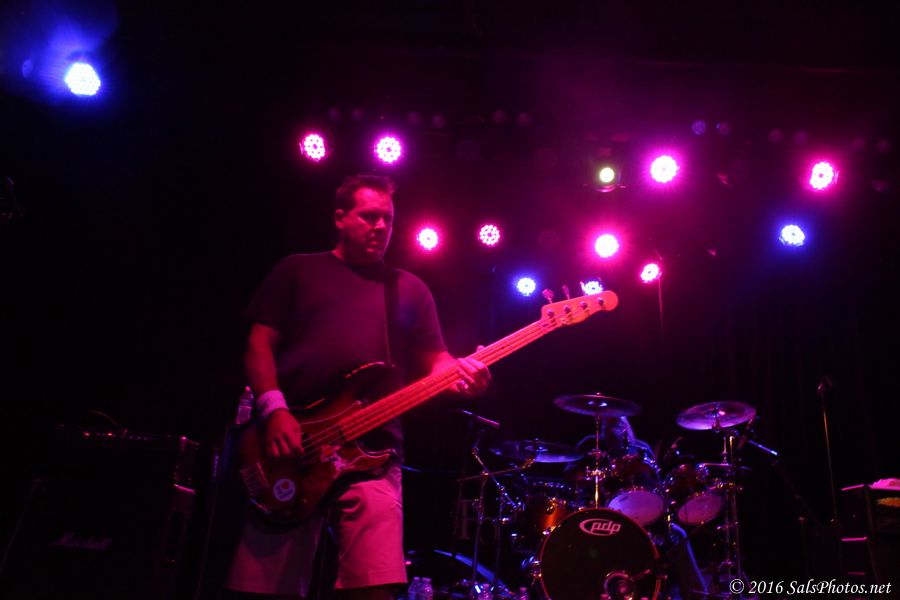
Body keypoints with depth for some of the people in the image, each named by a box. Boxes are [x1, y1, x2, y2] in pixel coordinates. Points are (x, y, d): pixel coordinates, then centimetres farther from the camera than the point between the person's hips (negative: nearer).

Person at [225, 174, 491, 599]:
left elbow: (433, 361, 14)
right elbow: (260, 343, 7)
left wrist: (458, 373, -10)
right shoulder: (297, 270, 14)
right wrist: (274, 409, -9)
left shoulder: (409, 289, 18)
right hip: (288, 443, 0)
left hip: (372, 453, 1)